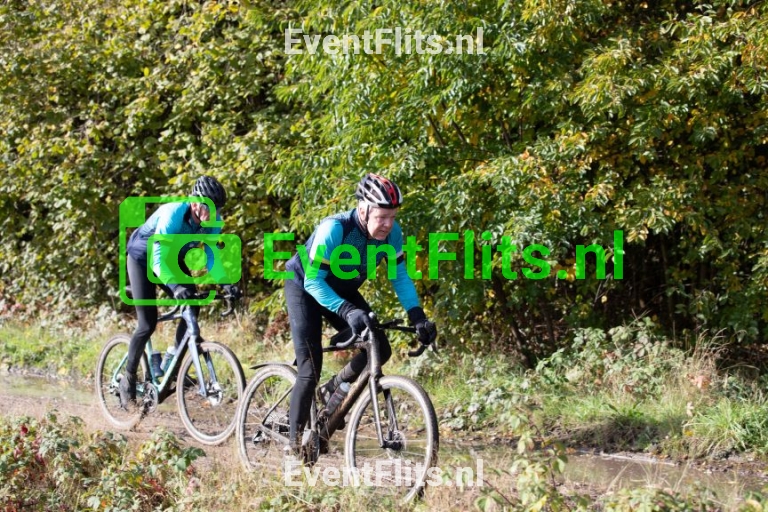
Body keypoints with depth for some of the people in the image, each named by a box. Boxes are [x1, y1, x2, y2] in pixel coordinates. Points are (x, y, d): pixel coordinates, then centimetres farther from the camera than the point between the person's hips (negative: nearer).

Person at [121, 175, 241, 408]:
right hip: (143, 257, -5)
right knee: (148, 323, -11)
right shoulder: (173, 213, -38)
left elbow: (212, 254, -15)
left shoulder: (213, 220, -21)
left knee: (191, 307, -15)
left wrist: (225, 282, -33)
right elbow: (157, 258, -43)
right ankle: (128, 381, 5)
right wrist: (175, 286, -58)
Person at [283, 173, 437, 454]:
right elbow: (313, 281, -35)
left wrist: (417, 316, -26)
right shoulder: (334, 229, -35)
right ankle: (294, 442, -3)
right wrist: (348, 311, -48)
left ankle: (332, 390, 17)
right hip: (304, 287, -6)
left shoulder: (392, 233, -20)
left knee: (380, 349, -7)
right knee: (310, 370, -14)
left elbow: (400, 276, -12)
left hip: (341, 291, 6)